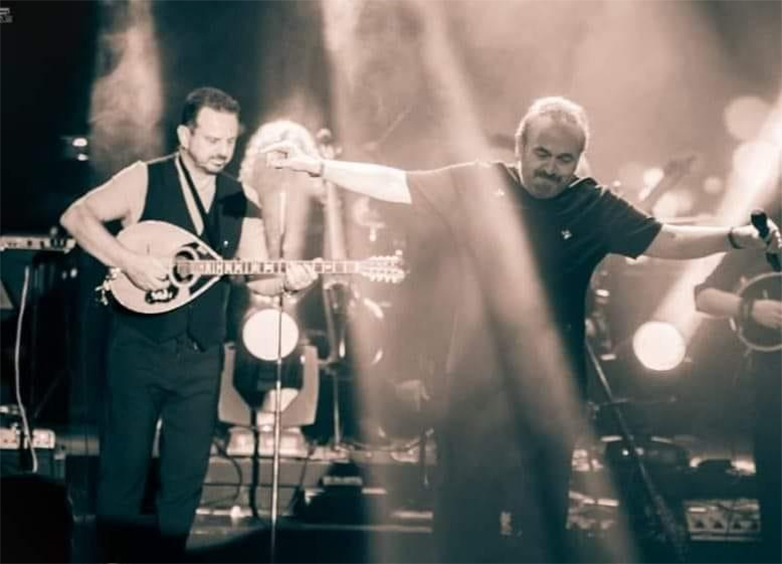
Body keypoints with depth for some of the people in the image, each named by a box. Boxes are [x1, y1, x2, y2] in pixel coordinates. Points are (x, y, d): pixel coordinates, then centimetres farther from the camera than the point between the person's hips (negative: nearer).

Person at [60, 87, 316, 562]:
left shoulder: (243, 201, 7)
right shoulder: (144, 180, -5)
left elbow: (257, 274, 4)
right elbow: (77, 216, -12)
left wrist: (287, 280, -18)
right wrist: (129, 260, -23)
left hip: (202, 357, 4)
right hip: (139, 348, -3)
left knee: (187, 474, 7)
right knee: (124, 466, 3)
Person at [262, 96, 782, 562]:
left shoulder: (593, 207, -3)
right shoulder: (477, 183, -1)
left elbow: (665, 240, -8)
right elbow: (394, 184, 1)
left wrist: (735, 236, -24)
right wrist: (314, 165, -2)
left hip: (547, 391, -1)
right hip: (472, 385, 1)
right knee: (463, 516, 11)